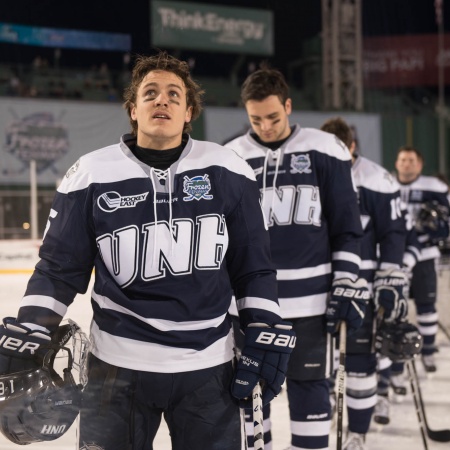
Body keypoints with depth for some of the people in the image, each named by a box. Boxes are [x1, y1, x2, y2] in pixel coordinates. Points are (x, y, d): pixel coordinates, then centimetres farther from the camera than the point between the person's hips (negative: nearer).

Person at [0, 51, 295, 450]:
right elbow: (60, 268, 4)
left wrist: (266, 334, 0)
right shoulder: (92, 175, -2)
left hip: (209, 367, 1)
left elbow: (254, 266, 5)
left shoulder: (227, 173, 0)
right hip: (117, 366, 0)